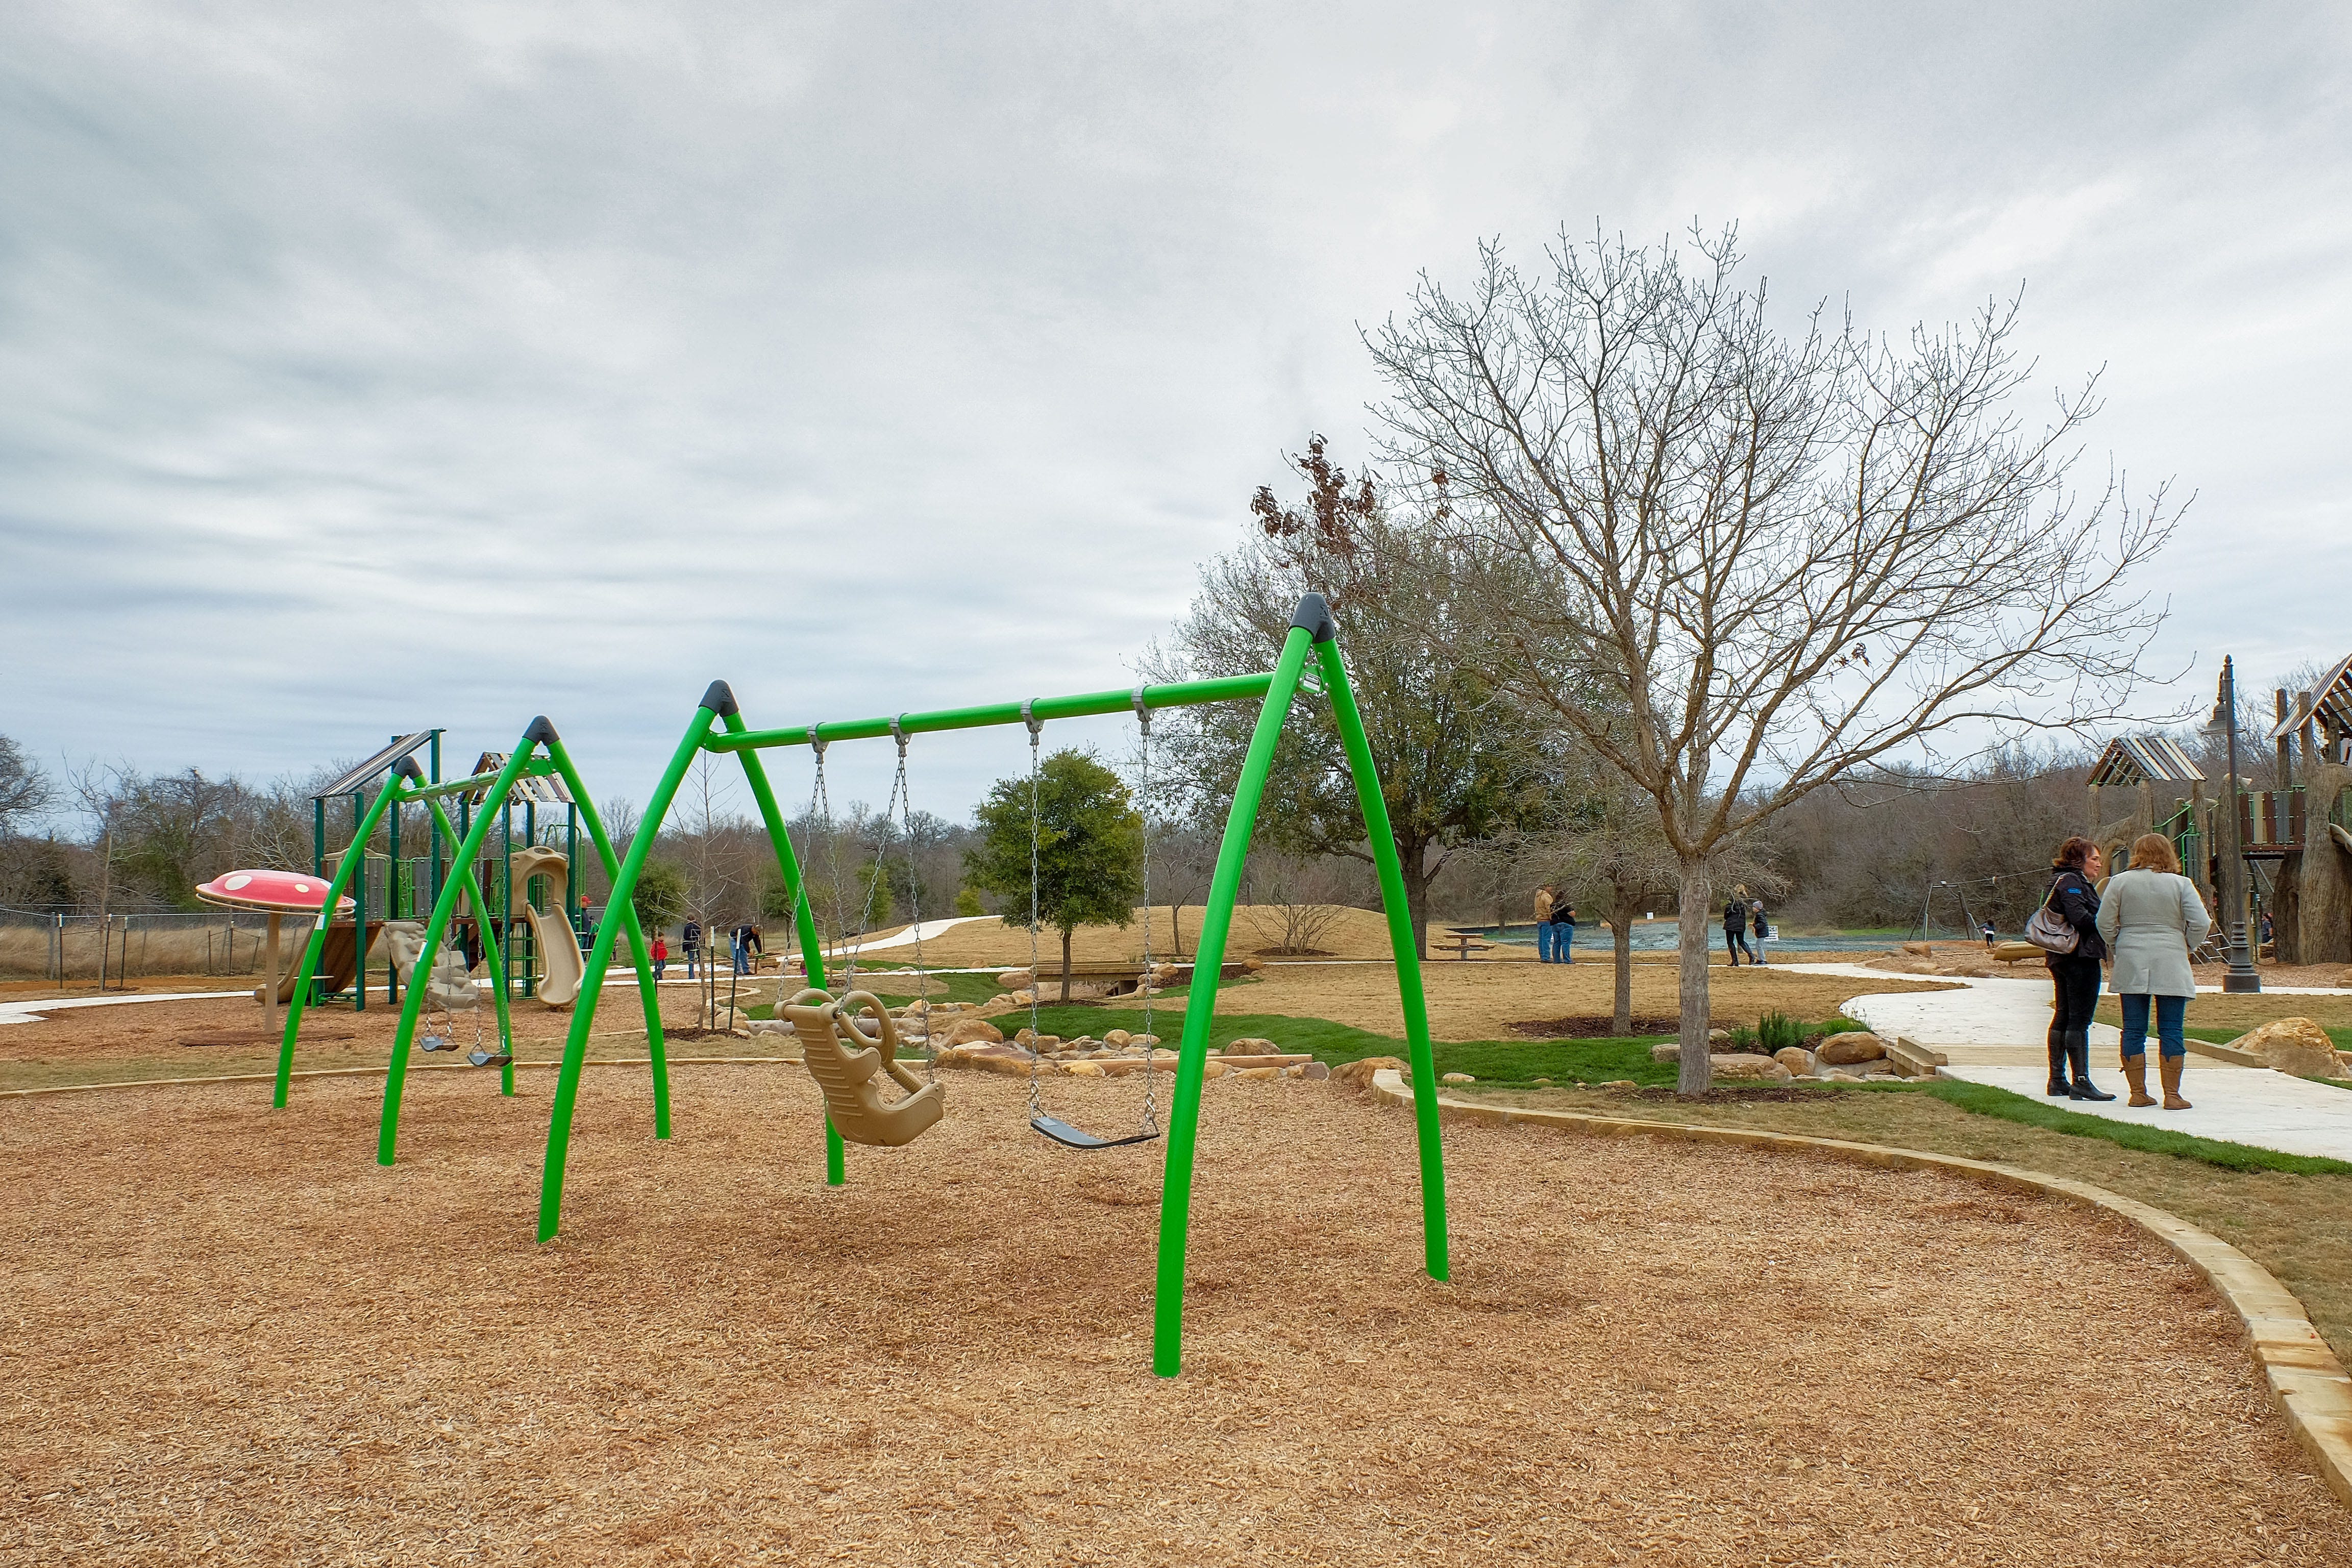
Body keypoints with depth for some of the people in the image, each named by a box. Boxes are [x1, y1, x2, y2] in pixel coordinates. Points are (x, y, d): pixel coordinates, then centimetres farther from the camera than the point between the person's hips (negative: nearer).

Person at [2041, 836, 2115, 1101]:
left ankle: (2057, 1081, 17)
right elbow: (2080, 917, -22)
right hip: (2081, 957, -10)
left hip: (2061, 958, 10)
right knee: (2080, 1020, -9)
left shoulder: (2060, 880, 19)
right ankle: (2081, 1082, -9)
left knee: (2062, 1017, 12)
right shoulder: (2071, 881, -11)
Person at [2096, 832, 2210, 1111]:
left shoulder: (2120, 882, 1)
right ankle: (2172, 1095, 4)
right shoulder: (2181, 884, -2)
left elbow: (2105, 923, 0)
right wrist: (2186, 948, 9)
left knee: (2134, 1030, 6)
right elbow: (2201, 923, -7)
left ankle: (2138, 1093, 9)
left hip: (2131, 966, 1)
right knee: (2170, 1031, 2)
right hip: (2170, 966, -1)